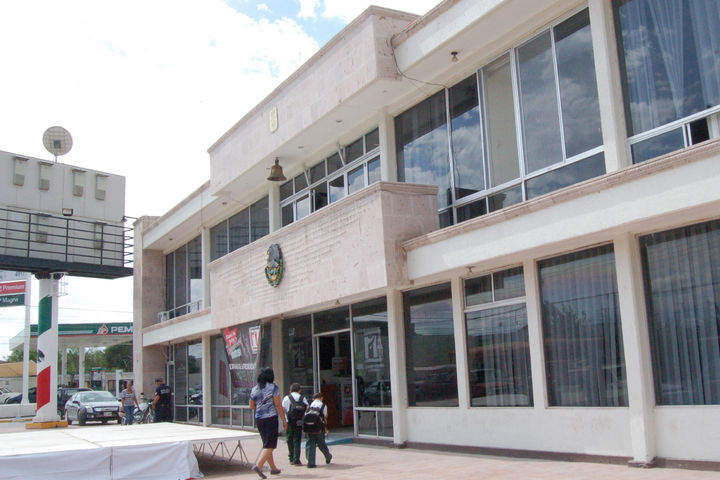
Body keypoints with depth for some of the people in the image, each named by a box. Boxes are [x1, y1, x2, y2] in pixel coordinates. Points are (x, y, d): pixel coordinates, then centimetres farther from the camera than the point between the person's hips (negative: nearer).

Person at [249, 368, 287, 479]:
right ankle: (258, 466, -19)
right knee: (269, 445, -4)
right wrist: (284, 420, -3)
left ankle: (273, 468, 22)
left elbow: (251, 406, 15)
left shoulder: (254, 389, 8)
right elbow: (278, 405, -9)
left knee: (267, 444, 15)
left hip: (258, 419, 6)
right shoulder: (273, 388, -7)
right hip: (271, 418, -6)